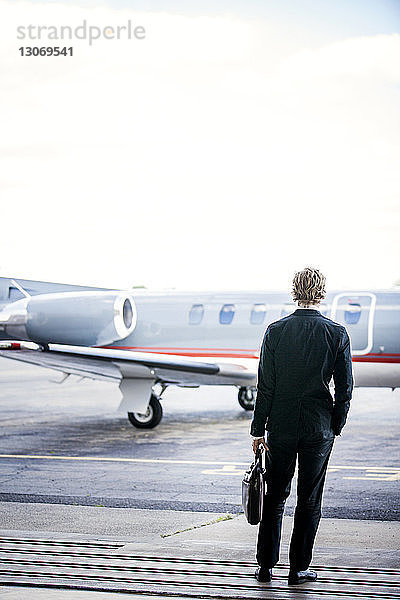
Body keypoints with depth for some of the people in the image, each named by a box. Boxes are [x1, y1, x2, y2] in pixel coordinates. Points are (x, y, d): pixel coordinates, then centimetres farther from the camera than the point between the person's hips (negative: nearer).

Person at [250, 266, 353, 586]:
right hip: (320, 428, -1)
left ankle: (266, 566, 17)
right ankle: (298, 568, 13)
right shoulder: (337, 334, -6)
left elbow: (265, 386, -4)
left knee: (275, 497, 12)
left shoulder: (276, 331, -5)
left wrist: (258, 429, 3)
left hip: (281, 427, 1)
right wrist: (335, 426, 8)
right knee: (310, 501, 9)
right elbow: (345, 388, -4)